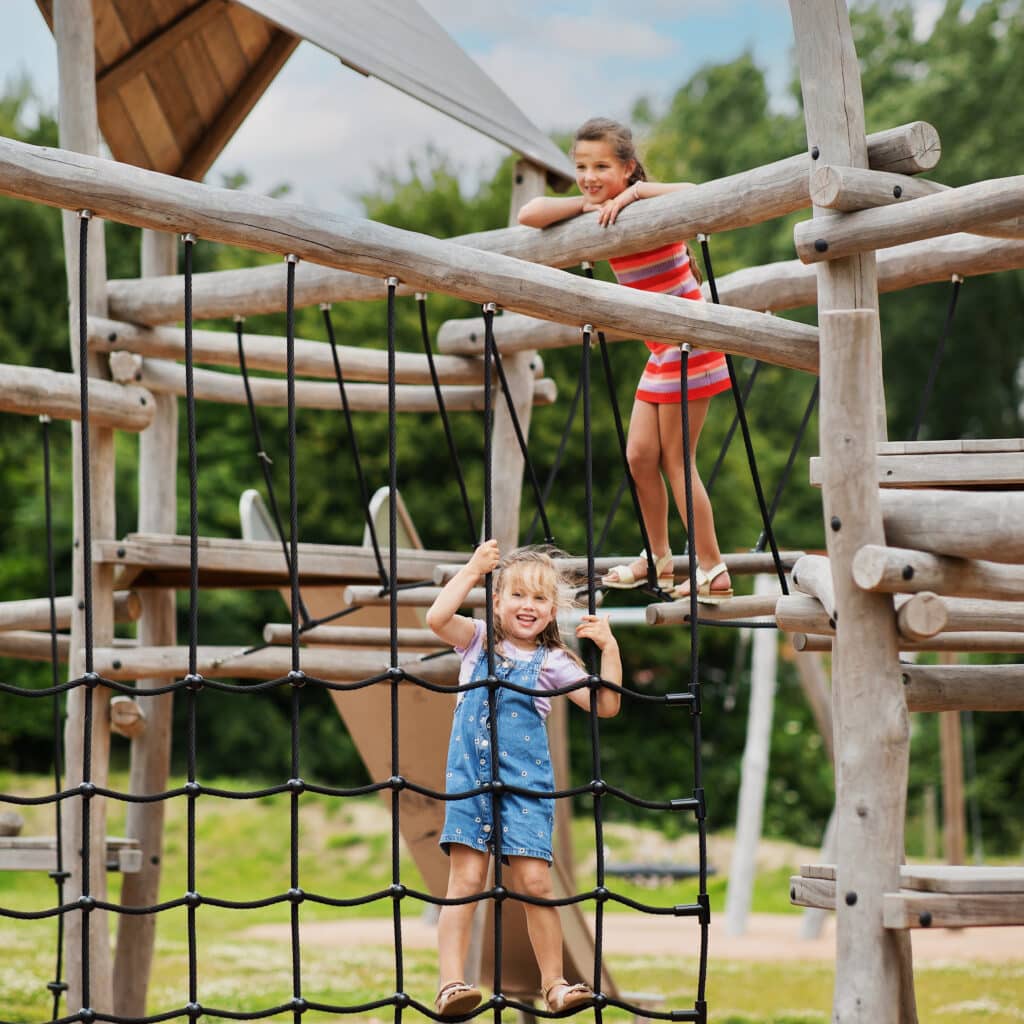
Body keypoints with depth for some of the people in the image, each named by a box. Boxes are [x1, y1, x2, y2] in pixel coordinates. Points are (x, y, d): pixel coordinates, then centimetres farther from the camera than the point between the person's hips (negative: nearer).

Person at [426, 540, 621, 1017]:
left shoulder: (552, 663, 7)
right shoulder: (479, 640, 6)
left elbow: (605, 705, 0)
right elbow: (436, 618, -13)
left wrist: (609, 648, -10)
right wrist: (472, 569, -12)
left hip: (525, 783, 0)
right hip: (470, 777, 0)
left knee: (534, 881, -5)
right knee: (466, 879, -7)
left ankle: (553, 983, 6)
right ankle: (451, 983, -9)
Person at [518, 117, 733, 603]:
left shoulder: (646, 206, -16)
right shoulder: (602, 215, 5)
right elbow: (529, 214, -5)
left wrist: (633, 193, -33)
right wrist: (586, 204, -14)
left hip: (688, 344, -8)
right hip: (660, 350, 8)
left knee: (675, 460, -3)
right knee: (639, 456, 11)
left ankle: (713, 570, 5)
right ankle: (658, 559, 26)